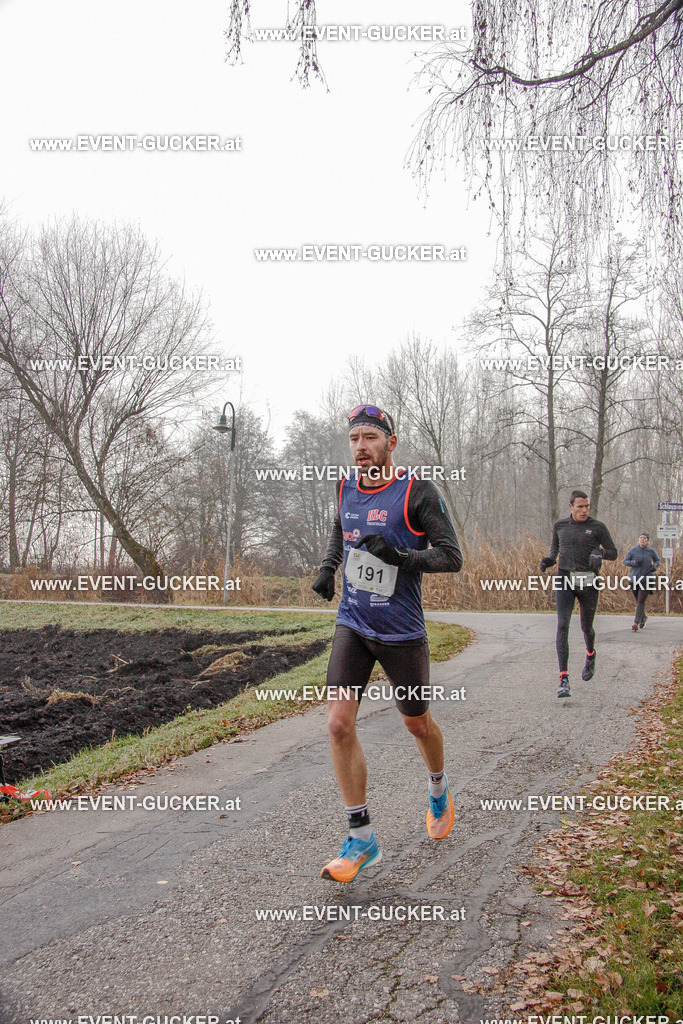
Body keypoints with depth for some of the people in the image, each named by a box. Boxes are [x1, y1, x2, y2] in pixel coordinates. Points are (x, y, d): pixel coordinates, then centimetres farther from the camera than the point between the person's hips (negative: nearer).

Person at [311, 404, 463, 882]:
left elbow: (452, 556, -14)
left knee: (418, 722, 14)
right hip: (352, 626, 4)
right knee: (339, 725, -9)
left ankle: (440, 789, 47)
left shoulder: (417, 491, -12)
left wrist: (401, 556, -29)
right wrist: (328, 568, 8)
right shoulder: (346, 489, 4)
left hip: (402, 632, -4)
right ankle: (362, 839, 4)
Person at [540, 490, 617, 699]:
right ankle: (564, 680, -16)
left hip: (588, 583, -1)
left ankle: (590, 655, 51)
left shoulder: (597, 527, 0)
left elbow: (613, 554, 4)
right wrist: (549, 560, 3)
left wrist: (601, 551, -17)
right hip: (565, 580, 1)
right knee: (562, 626, -13)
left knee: (586, 627, 13)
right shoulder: (560, 526, 7)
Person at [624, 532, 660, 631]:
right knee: (638, 601, 14)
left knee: (641, 601, -12)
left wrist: (655, 566, -6)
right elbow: (625, 561, 2)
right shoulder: (632, 550, 0)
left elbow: (658, 560, 15)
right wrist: (634, 562, -16)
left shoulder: (651, 551, 1)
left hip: (646, 578, -2)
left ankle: (636, 623, -15)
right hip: (634, 578, 2)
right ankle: (643, 617, 41)